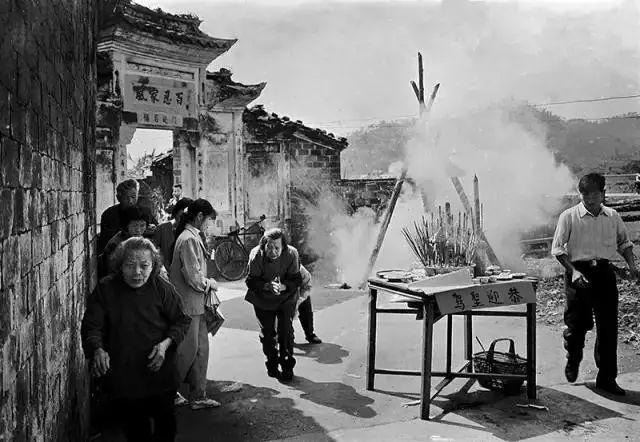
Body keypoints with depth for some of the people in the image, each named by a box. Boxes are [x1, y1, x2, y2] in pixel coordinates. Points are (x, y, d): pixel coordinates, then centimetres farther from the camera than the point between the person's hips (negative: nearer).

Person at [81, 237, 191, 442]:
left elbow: (182, 320, 1)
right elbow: (91, 327, -6)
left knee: (166, 425, 16)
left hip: (159, 374, 0)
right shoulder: (105, 289, -7)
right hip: (122, 377, 0)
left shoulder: (162, 288, -7)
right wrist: (98, 350, -25)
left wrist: (166, 343, -15)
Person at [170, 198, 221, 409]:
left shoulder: (193, 236, 11)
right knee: (187, 350, 3)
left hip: (196, 304, 10)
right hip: (188, 304, -10)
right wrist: (210, 284, -6)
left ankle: (198, 397, 21)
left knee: (201, 348, 13)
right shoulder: (189, 239, -19)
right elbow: (194, 278, -22)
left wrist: (207, 282, 9)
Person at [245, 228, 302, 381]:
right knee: (267, 332, 8)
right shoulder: (256, 255, -24)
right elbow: (251, 281, -20)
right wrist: (268, 286, -39)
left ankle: (287, 367, 12)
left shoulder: (291, 254, -23)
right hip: (263, 300, 1)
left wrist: (283, 286, -37)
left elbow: (296, 280, -17)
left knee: (286, 331, -4)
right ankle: (272, 365, 28)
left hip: (286, 298, 0)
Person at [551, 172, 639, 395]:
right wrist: (574, 271, -18)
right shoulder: (569, 216, -4)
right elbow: (557, 249, -6)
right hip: (579, 272, -3)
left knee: (608, 326, 1)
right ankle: (572, 362, 35)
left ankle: (607, 378, 12)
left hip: (604, 272, 3)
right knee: (576, 323, 6)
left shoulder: (612, 216, 7)